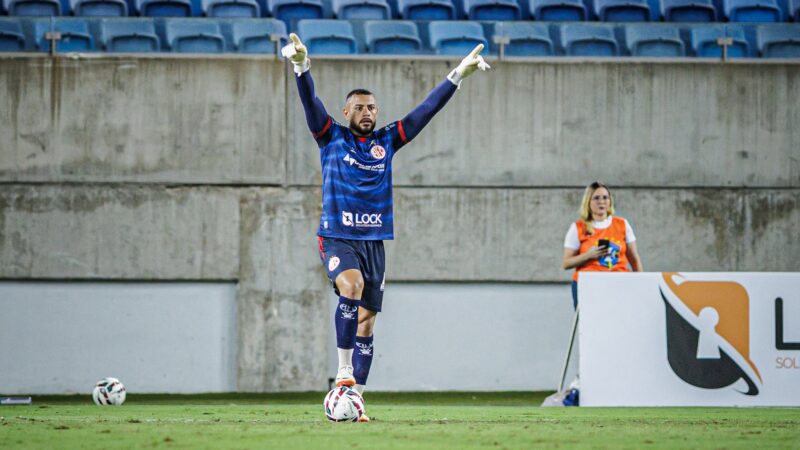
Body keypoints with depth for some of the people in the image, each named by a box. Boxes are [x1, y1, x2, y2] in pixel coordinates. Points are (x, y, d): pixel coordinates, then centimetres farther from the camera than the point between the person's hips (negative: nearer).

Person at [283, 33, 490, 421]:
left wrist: (457, 76, 3)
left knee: (366, 322, 3)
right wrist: (301, 67, -28)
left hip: (374, 241, 4)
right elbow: (310, 102, -11)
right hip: (337, 238, -4)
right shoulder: (332, 137, 3)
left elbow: (426, 110, 9)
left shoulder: (386, 141, 11)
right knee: (352, 287, -32)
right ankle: (343, 372, -26)